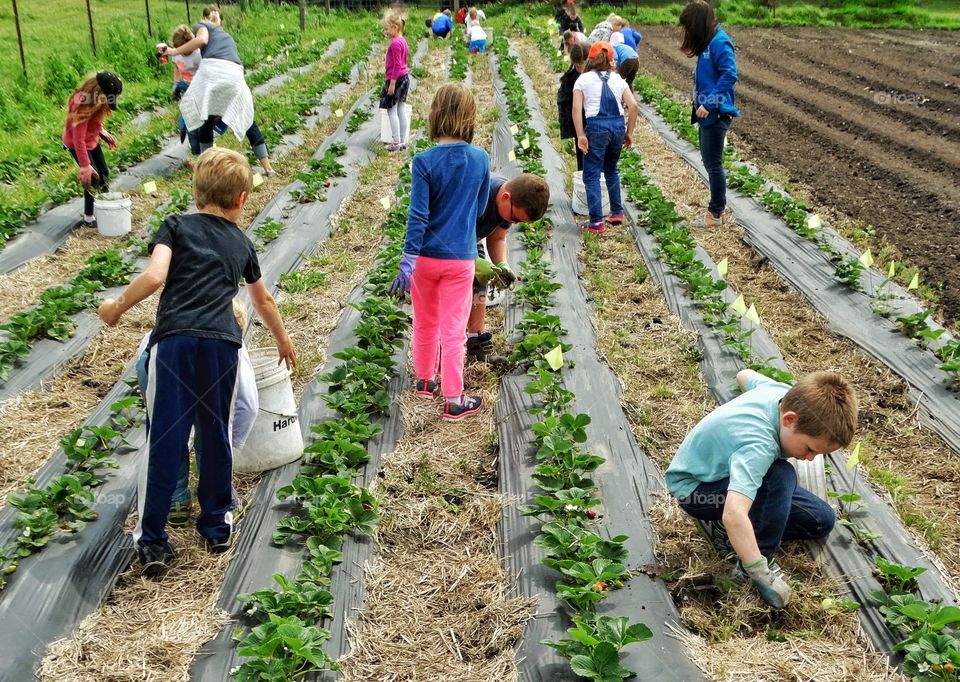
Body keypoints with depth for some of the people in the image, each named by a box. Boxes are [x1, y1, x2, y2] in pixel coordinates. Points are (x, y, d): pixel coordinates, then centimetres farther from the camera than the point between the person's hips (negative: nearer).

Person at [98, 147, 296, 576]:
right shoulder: (242, 244, 22)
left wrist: (117, 307, 10)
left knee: (165, 440, 2)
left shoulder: (176, 227, 11)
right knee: (216, 435, 16)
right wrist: (283, 340, 51)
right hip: (222, 345, 2)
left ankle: (152, 541, 7)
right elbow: (263, 301, 35)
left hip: (175, 340, -2)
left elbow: (155, 276, -7)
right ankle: (216, 525, 29)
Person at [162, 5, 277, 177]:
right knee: (248, 122, 14)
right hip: (234, 74, 4)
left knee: (206, 121, 13)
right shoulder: (227, 36, 39)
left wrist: (175, 51, 9)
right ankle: (268, 168, 11)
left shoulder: (202, 26, 23)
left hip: (212, 70, -3)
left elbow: (201, 40, 0)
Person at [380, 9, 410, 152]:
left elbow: (397, 65, -22)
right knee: (401, 111, 12)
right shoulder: (402, 41, 11)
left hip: (396, 80, -10)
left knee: (392, 111, -4)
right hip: (404, 78, 10)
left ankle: (397, 143, -3)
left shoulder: (395, 43, -18)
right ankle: (403, 141, 16)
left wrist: (392, 83, -20)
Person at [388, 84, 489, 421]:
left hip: (426, 256, 0)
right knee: (453, 330, 6)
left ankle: (424, 379, 38)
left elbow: (417, 216, -17)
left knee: (425, 323, 20)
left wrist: (407, 263, -15)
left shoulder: (425, 162, -14)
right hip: (461, 258, 0)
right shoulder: (481, 159, -7)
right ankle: (453, 400, 12)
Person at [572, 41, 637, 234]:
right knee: (611, 169, 24)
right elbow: (633, 106, 6)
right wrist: (629, 133, 12)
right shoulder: (618, 79, 14)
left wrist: (580, 136, -7)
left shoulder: (583, 79, 6)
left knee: (591, 175, 1)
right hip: (618, 126, 4)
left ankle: (596, 222, -4)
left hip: (596, 127, -4)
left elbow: (577, 108, -7)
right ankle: (617, 213, 25)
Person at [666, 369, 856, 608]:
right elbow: (734, 514, -54)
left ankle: (727, 530, 4)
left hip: (733, 472, 9)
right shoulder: (758, 445, -41)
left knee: (822, 520, 2)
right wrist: (761, 575, -49)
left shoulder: (784, 392, -15)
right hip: (696, 488, -9)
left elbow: (744, 375, 10)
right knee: (782, 477, -35)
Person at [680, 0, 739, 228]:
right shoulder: (706, 43, 11)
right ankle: (717, 208, 27)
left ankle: (716, 213, 9)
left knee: (714, 164, -1)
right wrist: (700, 104, 7)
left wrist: (710, 103, -24)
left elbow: (730, 75, -24)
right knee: (709, 161, 16)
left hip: (716, 114, -10)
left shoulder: (719, 42, -16)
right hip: (706, 113, 10)